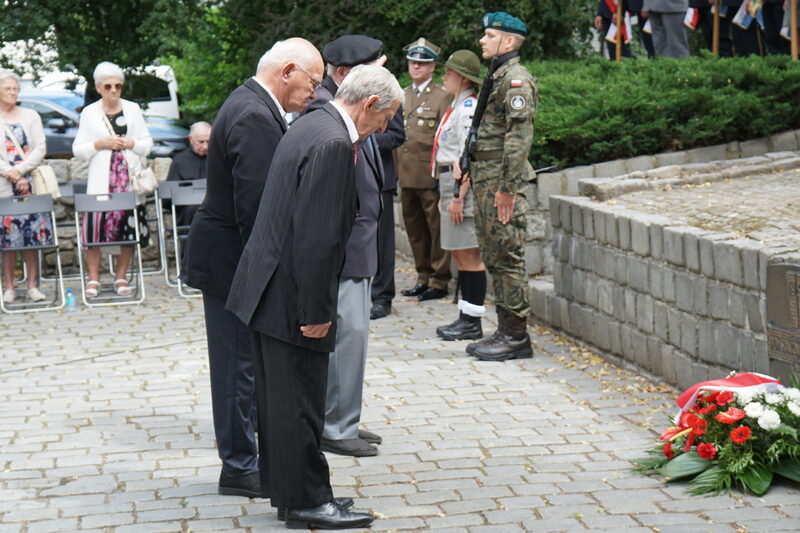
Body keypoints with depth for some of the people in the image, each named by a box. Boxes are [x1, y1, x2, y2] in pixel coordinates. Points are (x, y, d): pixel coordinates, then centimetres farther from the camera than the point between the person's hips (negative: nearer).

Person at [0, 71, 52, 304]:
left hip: (30, 184, 2)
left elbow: (40, 148, 2)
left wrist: (20, 171, -11)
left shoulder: (31, 116, 10)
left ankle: (32, 285, 6)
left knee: (32, 233, 1)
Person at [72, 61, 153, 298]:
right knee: (96, 228, -6)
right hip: (101, 181, -2)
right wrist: (100, 144, -10)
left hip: (130, 179, 2)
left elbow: (148, 143, 10)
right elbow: (78, 149, 5)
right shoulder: (89, 113, 6)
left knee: (129, 229, 2)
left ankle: (121, 276, 14)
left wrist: (131, 143, -8)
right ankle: (93, 278, 4)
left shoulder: (133, 109, 10)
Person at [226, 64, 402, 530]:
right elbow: (316, 237, -25)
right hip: (292, 297, -11)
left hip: (270, 288, 11)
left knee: (281, 399, 18)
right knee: (299, 401, -1)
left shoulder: (312, 125, 12)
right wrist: (316, 311, -20)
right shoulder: (333, 144, -21)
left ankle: (286, 489, 29)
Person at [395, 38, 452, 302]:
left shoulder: (442, 97, -4)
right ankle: (423, 278, 21)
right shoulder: (402, 96, 16)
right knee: (414, 228, 12)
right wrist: (394, 172, 15)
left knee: (437, 229, -1)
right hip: (407, 177, 7)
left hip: (431, 178, -7)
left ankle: (439, 282, 6)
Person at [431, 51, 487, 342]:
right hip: (451, 185, 11)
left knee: (469, 256, -6)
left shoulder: (469, 110, -15)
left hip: (463, 186, -11)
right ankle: (465, 318, 19)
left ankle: (472, 323, -2)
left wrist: (458, 197, -22)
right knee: (459, 254, 13)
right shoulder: (456, 107, 17)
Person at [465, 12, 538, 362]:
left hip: (501, 182, -10)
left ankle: (517, 336, -2)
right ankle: (506, 330, 18)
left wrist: (507, 188, -22)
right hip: (484, 179, 10)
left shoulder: (516, 79, -12)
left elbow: (520, 136, -20)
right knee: (493, 257, 12)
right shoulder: (497, 77, 19)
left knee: (507, 257, -6)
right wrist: (471, 176, 20)